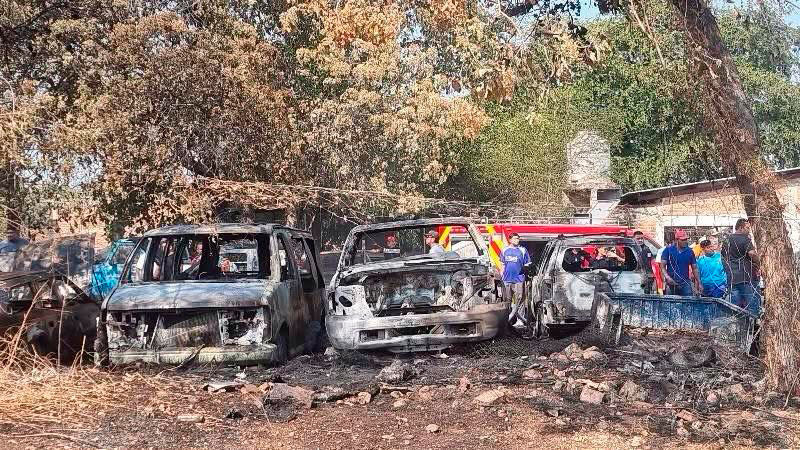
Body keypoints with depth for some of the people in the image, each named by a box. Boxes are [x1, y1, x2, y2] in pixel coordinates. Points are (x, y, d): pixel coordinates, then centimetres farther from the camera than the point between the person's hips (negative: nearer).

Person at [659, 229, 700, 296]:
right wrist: (667, 277, -18)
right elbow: (662, 266, -2)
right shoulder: (668, 250, 1)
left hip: (685, 283, 1)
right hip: (671, 283, -1)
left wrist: (698, 283, 7)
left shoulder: (690, 251, 8)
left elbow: (694, 268, 13)